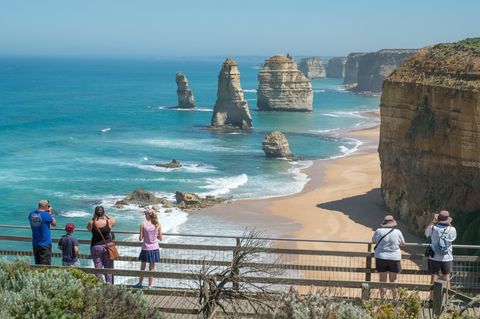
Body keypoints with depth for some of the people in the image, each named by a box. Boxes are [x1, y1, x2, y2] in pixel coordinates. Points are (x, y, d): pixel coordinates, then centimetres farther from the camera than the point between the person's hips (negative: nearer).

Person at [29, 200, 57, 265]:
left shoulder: (32, 214, 1)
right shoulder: (46, 215, -17)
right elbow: (54, 223, -2)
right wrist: (50, 213, 5)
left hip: (35, 244, 6)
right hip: (45, 244, -6)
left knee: (37, 264, 16)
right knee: (45, 265, -2)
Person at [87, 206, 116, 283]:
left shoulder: (92, 223, -10)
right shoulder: (109, 222, -9)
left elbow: (88, 227, 13)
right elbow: (114, 221, 15)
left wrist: (93, 218, 10)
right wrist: (106, 216, 16)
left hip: (95, 247, 0)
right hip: (107, 246, 0)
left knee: (98, 267, 6)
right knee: (108, 267, 9)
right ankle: (109, 283, 8)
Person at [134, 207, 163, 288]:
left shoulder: (143, 225, -12)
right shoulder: (158, 225, -7)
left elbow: (140, 238, -9)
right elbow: (160, 238, -1)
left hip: (146, 249, -1)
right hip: (154, 249, 2)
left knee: (142, 267, 16)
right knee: (152, 268, 11)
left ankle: (140, 283, 28)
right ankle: (150, 285, 16)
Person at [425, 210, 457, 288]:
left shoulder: (433, 228, -13)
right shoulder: (452, 229, -12)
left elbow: (426, 233, 9)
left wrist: (432, 222, 14)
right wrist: (449, 225, 13)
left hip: (434, 258, 0)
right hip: (447, 258, 0)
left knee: (434, 277, 8)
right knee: (446, 277, 14)